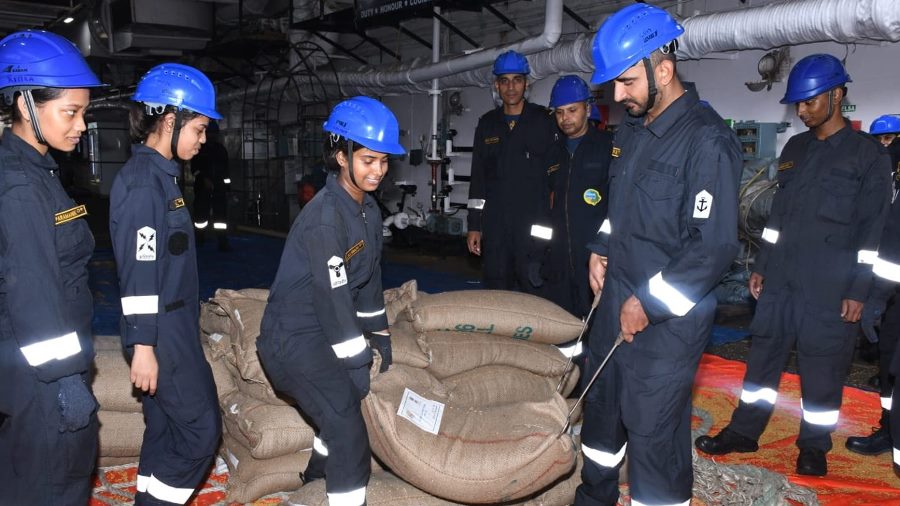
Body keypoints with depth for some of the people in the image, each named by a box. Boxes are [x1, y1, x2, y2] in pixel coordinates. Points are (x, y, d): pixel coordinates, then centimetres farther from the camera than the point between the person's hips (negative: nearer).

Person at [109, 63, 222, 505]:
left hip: (174, 329, 10)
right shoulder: (143, 181, -18)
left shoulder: (160, 174, 13)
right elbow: (138, 271, -21)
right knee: (200, 430, -3)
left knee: (167, 430, 16)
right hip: (161, 335, -10)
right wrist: (142, 345, -21)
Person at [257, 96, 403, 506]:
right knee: (348, 430, -14)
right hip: (293, 338, -10)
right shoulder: (324, 215, -25)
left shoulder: (369, 210, 4)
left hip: (325, 331, 10)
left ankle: (320, 466, 56)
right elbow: (333, 293, -25)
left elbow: (369, 275, 14)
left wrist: (379, 333, 18)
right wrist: (356, 361, -21)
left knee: (346, 399, 30)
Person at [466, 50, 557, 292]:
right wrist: (474, 225, 9)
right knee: (495, 290, 9)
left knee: (532, 293, -1)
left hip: (533, 225, -4)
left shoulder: (543, 121, 0)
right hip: (495, 225, 4)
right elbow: (478, 178, 13)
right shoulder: (487, 124, 12)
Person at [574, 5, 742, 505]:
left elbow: (716, 245, -22)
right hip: (618, 298, 9)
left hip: (667, 318, -9)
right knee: (601, 401, 22)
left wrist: (650, 303, -18)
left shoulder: (707, 140, -19)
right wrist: (602, 248, 9)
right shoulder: (632, 127, 7)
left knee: (653, 428, 0)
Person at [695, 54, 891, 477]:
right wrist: (761, 267, 14)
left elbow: (872, 229, -6)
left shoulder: (868, 153, -4)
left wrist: (858, 291, -10)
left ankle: (814, 446, 21)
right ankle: (744, 431, 23)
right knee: (763, 354, 10)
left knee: (822, 366, 4)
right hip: (780, 279, 5)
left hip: (830, 288, -5)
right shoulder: (795, 148, 12)